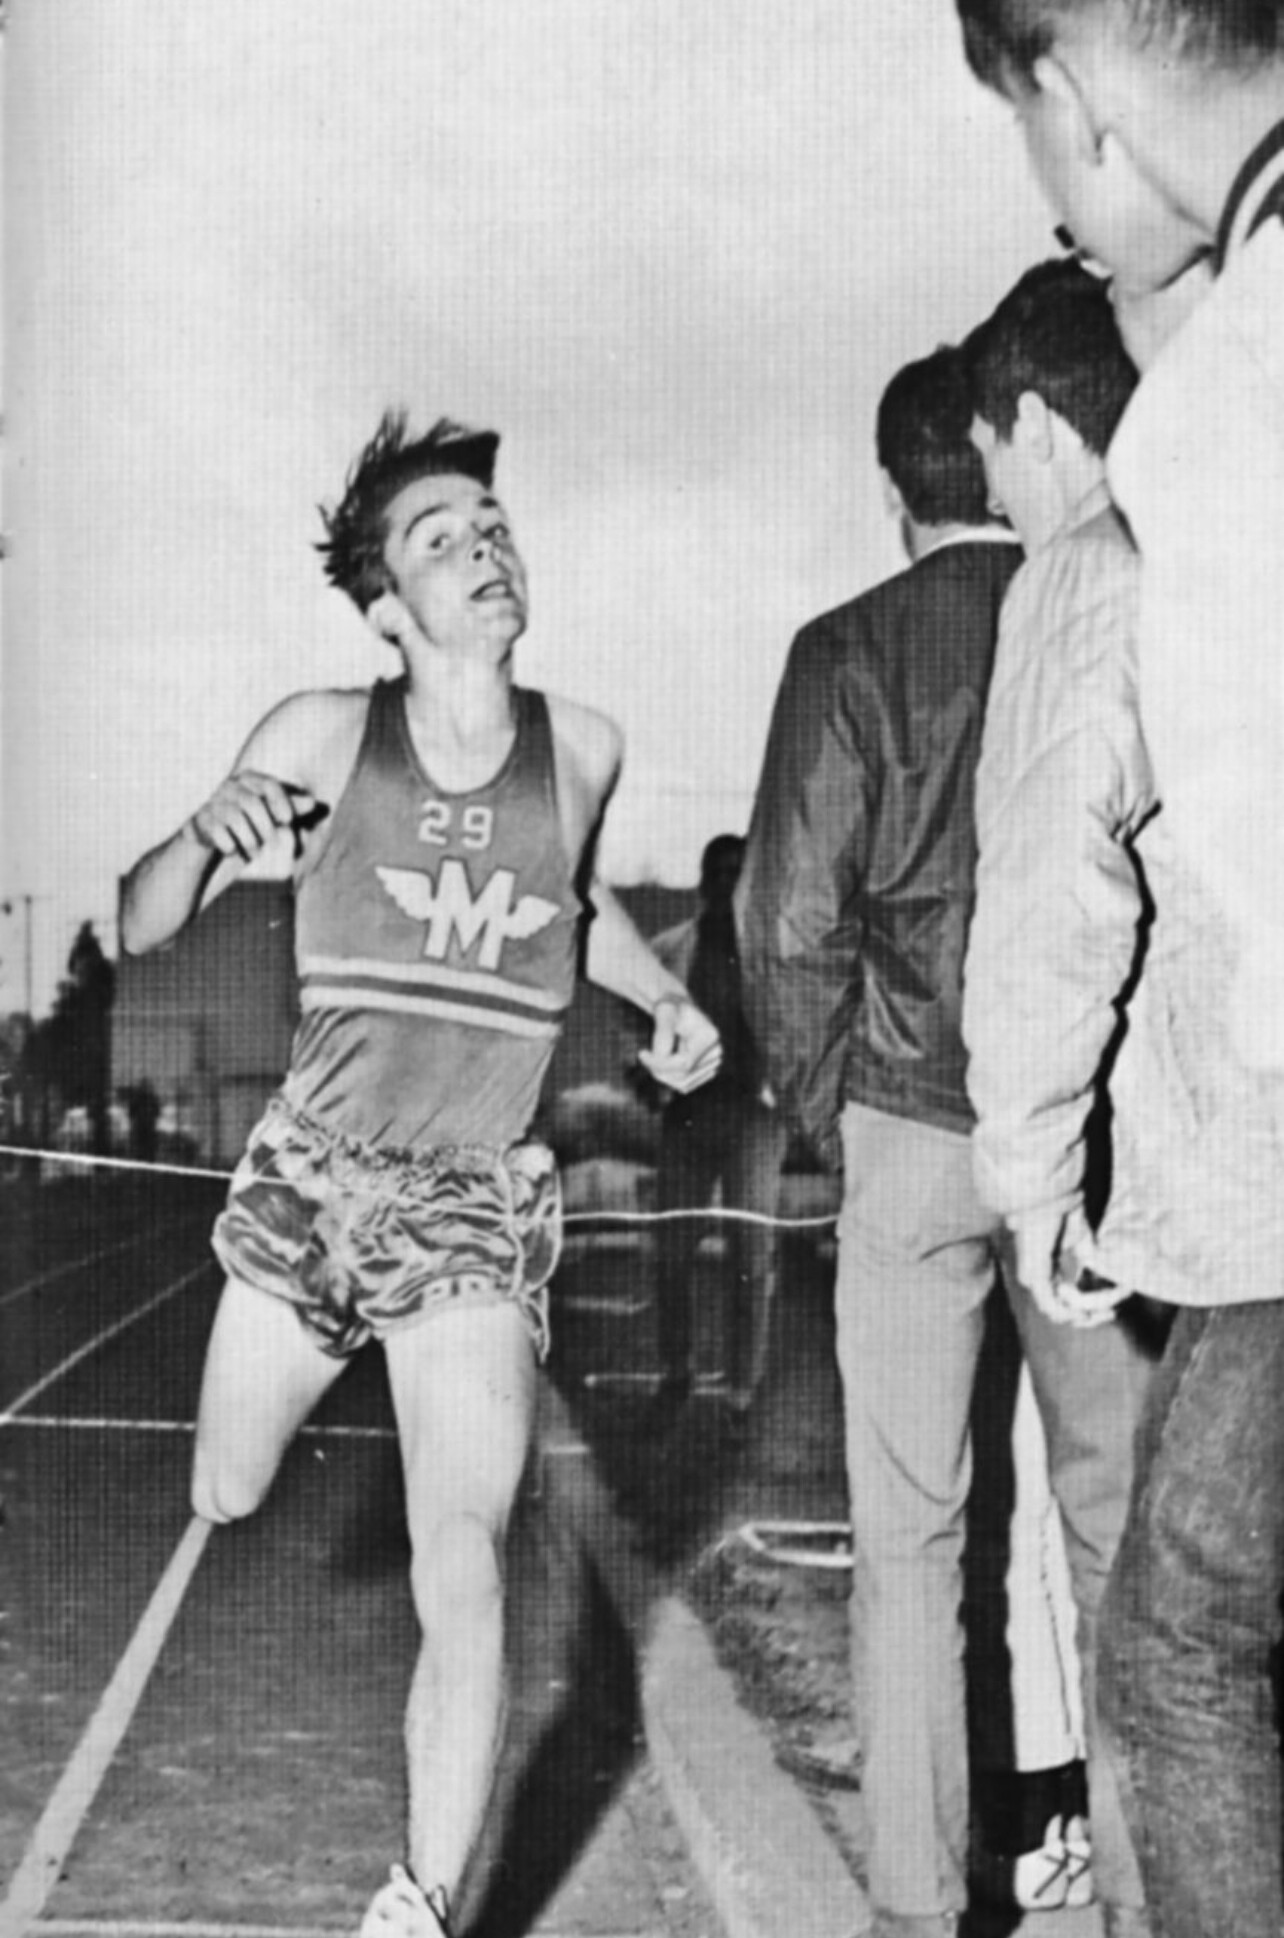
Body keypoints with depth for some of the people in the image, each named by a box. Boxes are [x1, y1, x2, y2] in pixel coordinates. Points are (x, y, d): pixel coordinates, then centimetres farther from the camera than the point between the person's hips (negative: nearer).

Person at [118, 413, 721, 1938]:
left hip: (479, 1208, -1)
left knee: (462, 1571, -16)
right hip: (308, 1179, 1)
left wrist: (664, 996, 6)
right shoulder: (324, 736, -8)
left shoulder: (581, 748, -2)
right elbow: (136, 927, -6)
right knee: (225, 1499, 19)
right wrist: (208, 833, -26)